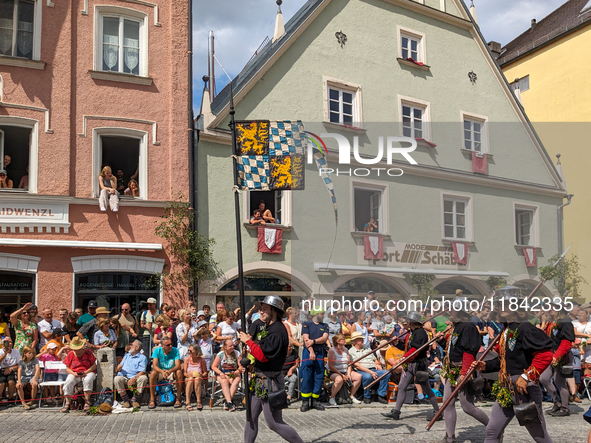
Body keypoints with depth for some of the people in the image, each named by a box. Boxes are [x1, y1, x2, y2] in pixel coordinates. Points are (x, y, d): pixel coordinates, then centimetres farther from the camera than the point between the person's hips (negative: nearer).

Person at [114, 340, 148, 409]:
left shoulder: (142, 358, 10)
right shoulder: (126, 355, 30)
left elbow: (142, 372, -3)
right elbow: (120, 365, 26)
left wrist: (134, 378, -20)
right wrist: (118, 368, -1)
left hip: (135, 378, -3)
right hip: (123, 377, 3)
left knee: (144, 378, -34)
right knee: (117, 379, -32)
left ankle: (134, 399, -21)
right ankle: (126, 400, -19)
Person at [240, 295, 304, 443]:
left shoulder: (278, 331, -19)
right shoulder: (263, 326, 10)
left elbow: (263, 355, -25)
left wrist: (248, 341, -15)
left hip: (270, 382, -9)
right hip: (258, 381, 9)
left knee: (274, 423, -3)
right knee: (251, 417, 14)